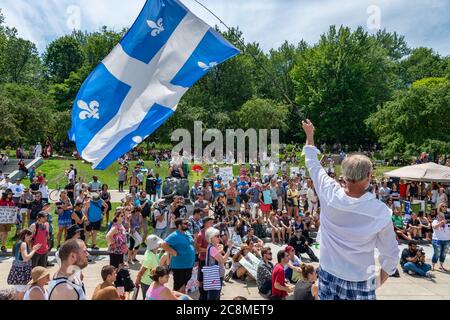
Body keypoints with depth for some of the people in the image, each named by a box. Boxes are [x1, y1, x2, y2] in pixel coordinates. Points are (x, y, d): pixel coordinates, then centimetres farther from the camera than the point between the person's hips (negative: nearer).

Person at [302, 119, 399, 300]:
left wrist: (309, 136, 14)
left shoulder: (329, 195, -18)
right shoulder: (380, 212, -20)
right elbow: (390, 251, -6)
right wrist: (385, 272, 15)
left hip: (328, 277, 2)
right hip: (361, 283, -1)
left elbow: (313, 165, -1)